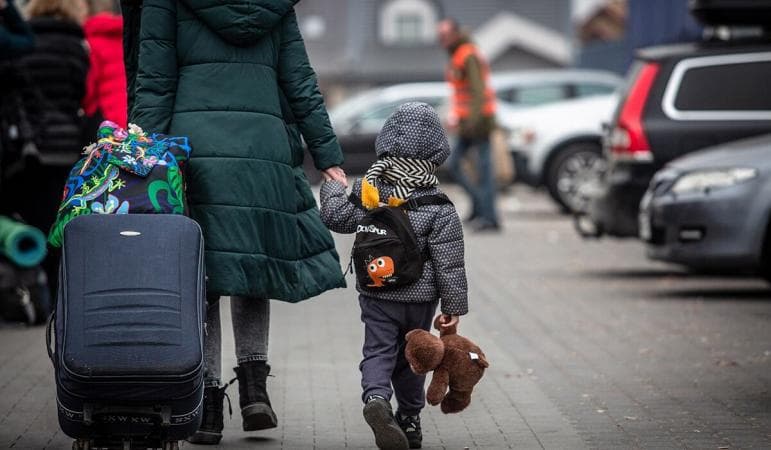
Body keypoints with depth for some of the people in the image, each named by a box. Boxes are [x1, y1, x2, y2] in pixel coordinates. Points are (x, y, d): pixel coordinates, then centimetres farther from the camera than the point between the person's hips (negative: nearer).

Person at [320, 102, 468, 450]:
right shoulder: (440, 208, -13)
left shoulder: (367, 190, -7)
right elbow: (449, 264, -11)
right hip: (420, 297, -1)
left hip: (376, 294, 1)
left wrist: (332, 187, 25)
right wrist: (454, 306, -4)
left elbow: (336, 217, 5)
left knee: (377, 351, 2)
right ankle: (410, 419, 24)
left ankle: (376, 398, -26)